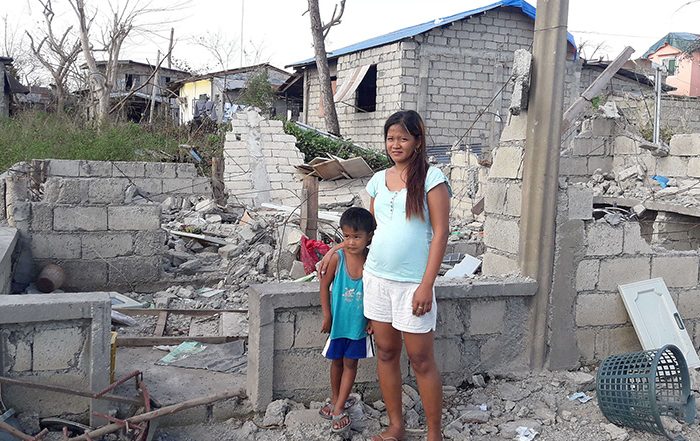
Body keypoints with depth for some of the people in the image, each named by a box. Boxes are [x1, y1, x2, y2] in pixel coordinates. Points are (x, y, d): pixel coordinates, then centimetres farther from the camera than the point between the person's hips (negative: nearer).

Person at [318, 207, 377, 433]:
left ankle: (339, 408, 15)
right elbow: (325, 285, -5)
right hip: (338, 320, 0)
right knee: (337, 361, 16)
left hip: (359, 323, 0)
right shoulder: (337, 257, -17)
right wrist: (326, 315, -4)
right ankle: (335, 399, 35)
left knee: (350, 363, 7)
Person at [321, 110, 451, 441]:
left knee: (421, 361, 1)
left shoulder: (430, 177, -7)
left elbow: (440, 232, -10)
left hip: (412, 283, -5)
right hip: (376, 277, 5)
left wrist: (426, 285, -15)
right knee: (385, 353, 12)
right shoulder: (378, 180, 9)